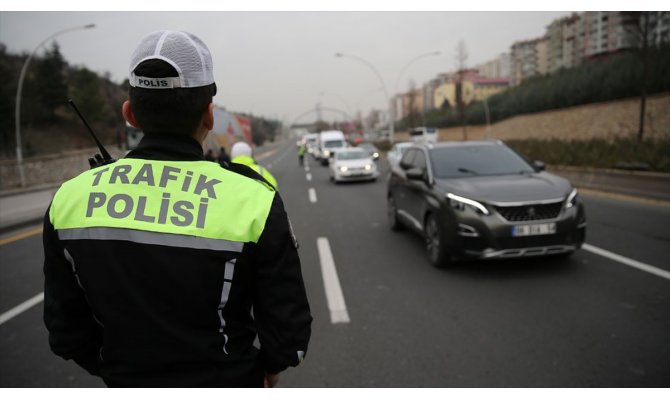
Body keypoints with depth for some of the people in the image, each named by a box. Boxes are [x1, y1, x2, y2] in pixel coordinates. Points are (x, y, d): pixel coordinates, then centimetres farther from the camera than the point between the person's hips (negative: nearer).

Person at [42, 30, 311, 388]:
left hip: (128, 383, 3)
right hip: (228, 383, -2)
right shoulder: (252, 201, -22)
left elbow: (65, 331, -1)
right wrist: (269, 367, 6)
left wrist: (118, 371, 14)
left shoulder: (69, 198, -11)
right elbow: (289, 330, -14)